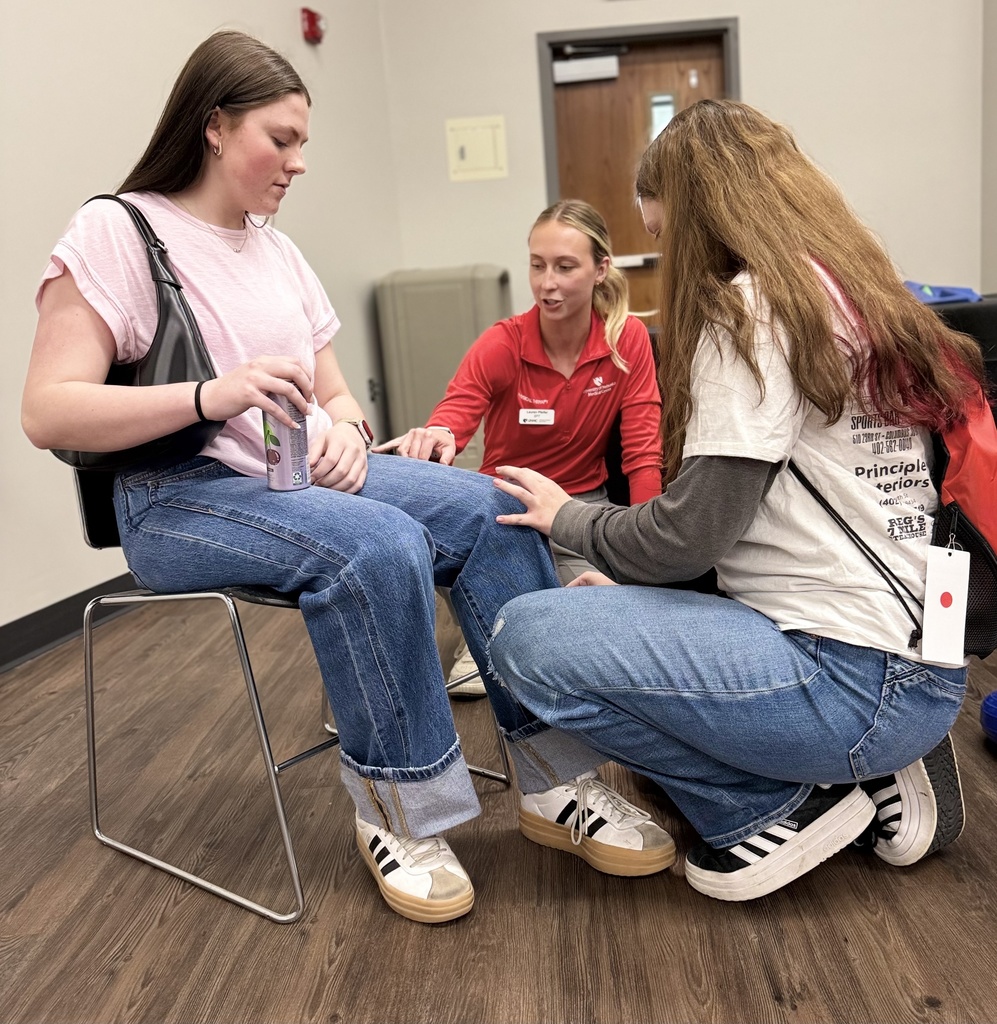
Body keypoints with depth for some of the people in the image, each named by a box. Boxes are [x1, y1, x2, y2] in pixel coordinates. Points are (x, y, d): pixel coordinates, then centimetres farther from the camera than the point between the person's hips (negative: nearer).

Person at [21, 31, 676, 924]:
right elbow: (48, 413, -15)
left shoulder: (278, 250, 15)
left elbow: (334, 392, 16)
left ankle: (555, 782, -9)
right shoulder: (116, 231, -5)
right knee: (381, 546, -33)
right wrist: (213, 395, -29)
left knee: (489, 511, -16)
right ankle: (397, 812, -13)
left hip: (305, 476, 7)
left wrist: (346, 431, -9)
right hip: (180, 496, -6)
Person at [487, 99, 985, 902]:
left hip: (849, 677, -10)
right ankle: (874, 775, 14)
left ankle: (782, 805, -1)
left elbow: (695, 529, -17)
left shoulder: (753, 306, -13)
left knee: (527, 637, -15)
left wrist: (567, 518, 2)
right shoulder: (853, 295, 14)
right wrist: (624, 574, 14)